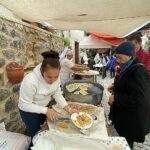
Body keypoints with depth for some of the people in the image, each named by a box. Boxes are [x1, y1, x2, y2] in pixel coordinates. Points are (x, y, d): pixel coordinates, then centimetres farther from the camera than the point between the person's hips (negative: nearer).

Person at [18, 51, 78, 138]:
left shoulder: (55, 76, -22)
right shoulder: (30, 81, -37)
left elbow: (57, 94, -12)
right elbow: (25, 105, -27)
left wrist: (68, 109, -22)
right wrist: (46, 110, -32)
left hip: (44, 106, 5)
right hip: (28, 110, -5)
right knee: (35, 134, 12)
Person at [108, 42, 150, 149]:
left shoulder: (138, 71, -25)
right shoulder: (131, 68, 6)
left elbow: (138, 98, -30)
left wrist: (115, 98, -24)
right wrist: (115, 88, 6)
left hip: (133, 119, -9)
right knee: (124, 141, 24)